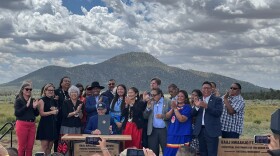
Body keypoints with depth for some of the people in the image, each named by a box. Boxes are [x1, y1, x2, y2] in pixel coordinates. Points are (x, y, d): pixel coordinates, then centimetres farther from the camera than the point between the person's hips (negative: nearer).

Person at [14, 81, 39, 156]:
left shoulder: (32, 100, 10)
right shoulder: (18, 100, -3)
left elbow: (36, 114, 11)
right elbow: (16, 113, -14)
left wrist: (35, 107, -9)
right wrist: (26, 106, -20)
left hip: (32, 125, 5)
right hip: (22, 124, -5)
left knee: (30, 147, 7)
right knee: (22, 146, 1)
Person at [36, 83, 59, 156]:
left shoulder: (54, 101, 16)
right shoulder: (42, 100, -4)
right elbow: (41, 113, -12)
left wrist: (56, 110, 2)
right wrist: (51, 112, -19)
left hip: (53, 125, 7)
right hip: (45, 124, -7)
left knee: (50, 147, 7)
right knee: (44, 146, -7)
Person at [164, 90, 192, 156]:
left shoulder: (187, 107, -4)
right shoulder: (174, 105, 16)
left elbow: (181, 119, -16)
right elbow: (167, 116, 4)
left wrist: (175, 108, -14)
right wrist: (172, 108, -10)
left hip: (182, 136, -6)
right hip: (172, 135, 6)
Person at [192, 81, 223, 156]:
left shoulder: (217, 100, 0)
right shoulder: (199, 100, 13)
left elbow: (218, 113, -13)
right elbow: (193, 114, 7)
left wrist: (206, 106, -23)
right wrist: (197, 106, -13)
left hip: (211, 130, -5)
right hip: (200, 130, 5)